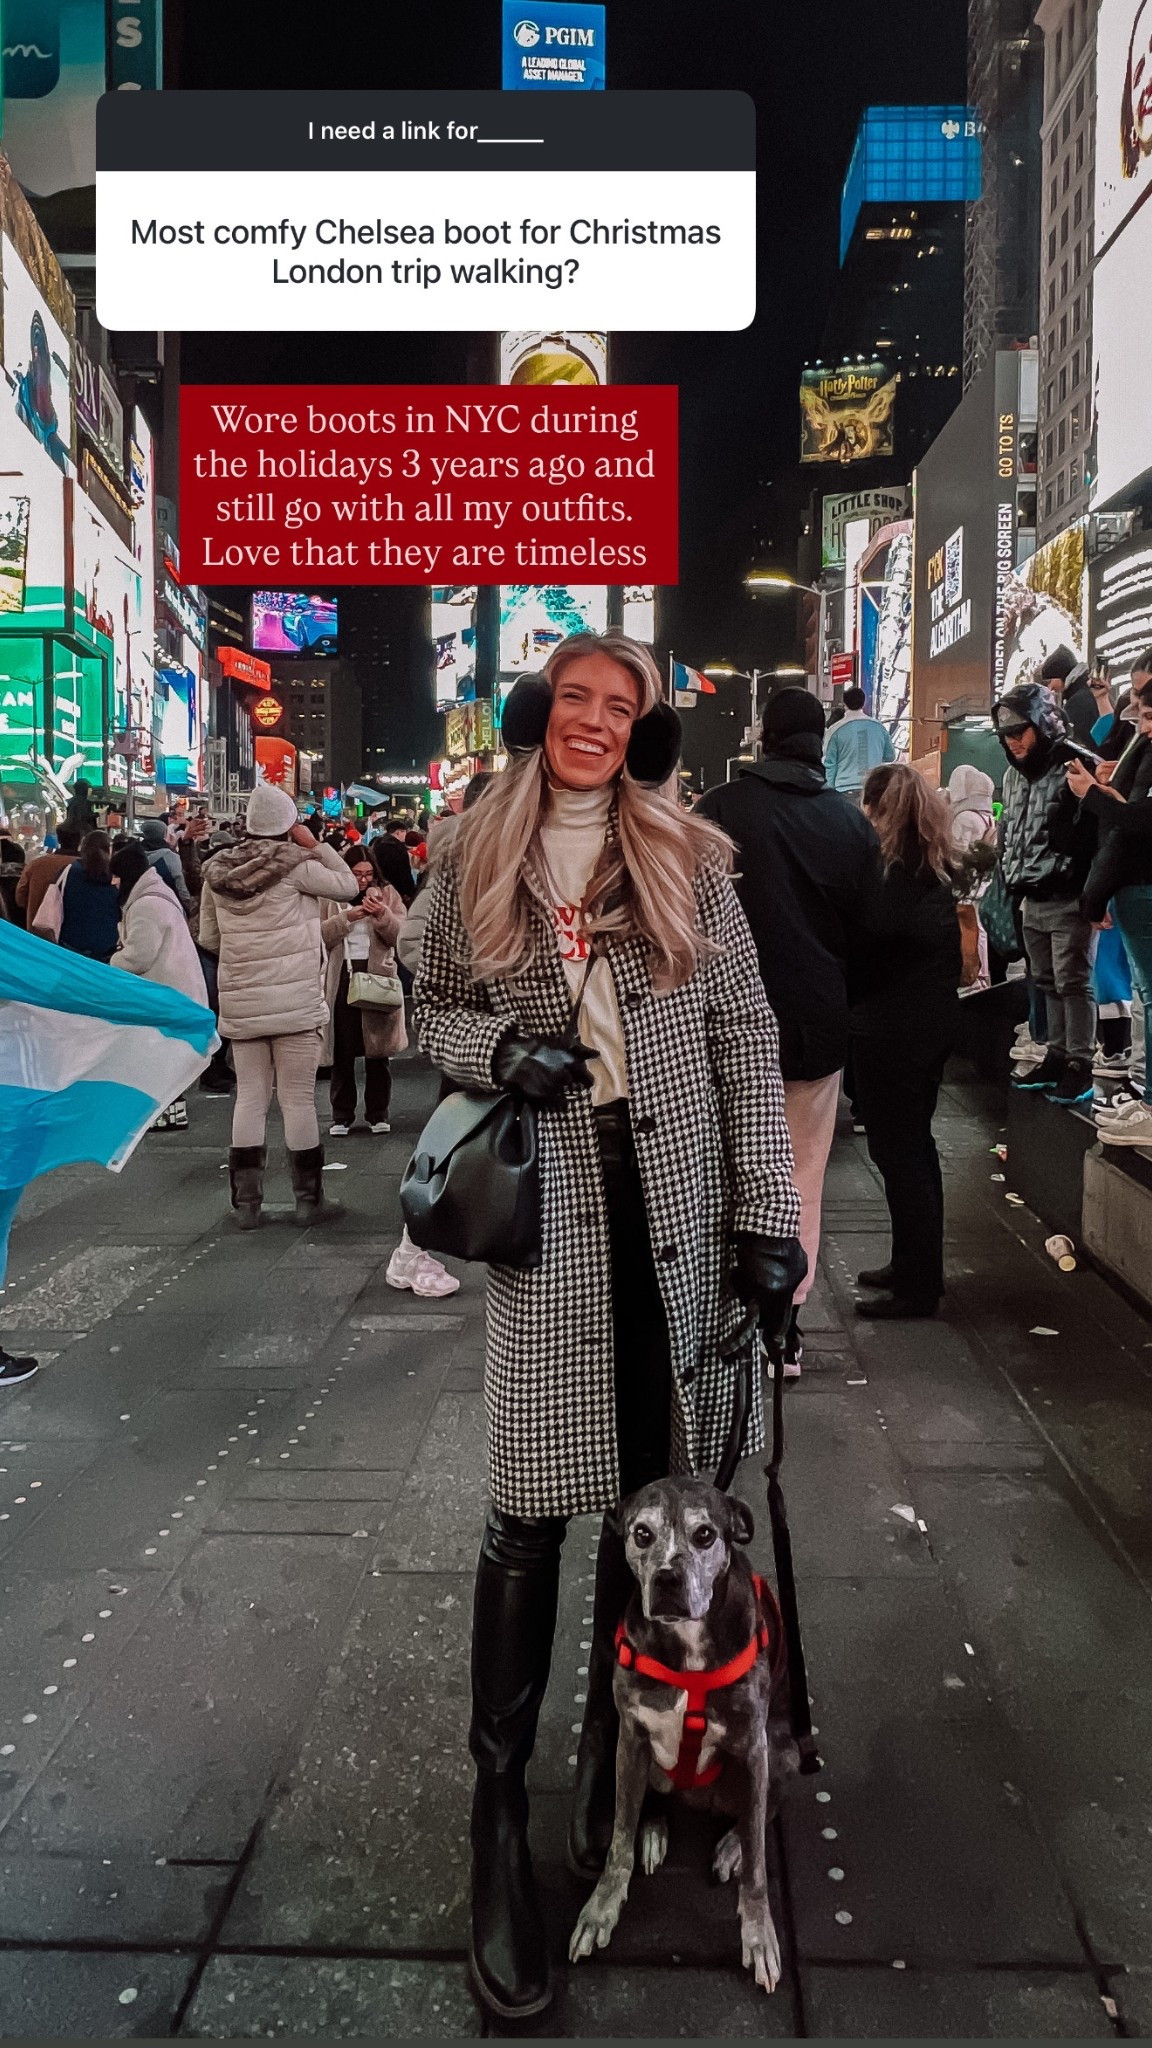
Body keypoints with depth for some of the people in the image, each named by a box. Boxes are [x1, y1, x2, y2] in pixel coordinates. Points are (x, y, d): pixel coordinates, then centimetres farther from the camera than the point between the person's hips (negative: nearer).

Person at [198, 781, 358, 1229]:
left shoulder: (218, 871, 6)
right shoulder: (295, 864, -9)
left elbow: (208, 939, 12)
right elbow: (347, 886, -1)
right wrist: (314, 846, 1)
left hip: (240, 1003, 4)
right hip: (294, 1001, -4)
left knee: (250, 1097, 9)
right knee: (298, 1099, 2)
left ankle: (246, 1202, 12)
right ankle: (309, 1199, 10)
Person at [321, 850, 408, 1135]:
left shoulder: (387, 894, 7)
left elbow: (398, 935, -5)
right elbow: (321, 935, -8)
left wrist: (382, 913, -22)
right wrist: (347, 916, -21)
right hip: (341, 979, 0)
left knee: (377, 1051, 6)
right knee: (343, 1051, 3)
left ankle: (378, 1114, 16)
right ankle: (341, 1115, 13)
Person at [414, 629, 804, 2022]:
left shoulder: (689, 864, 5)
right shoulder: (476, 863, 7)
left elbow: (746, 1045, 2)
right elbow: (432, 1007, 14)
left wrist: (769, 1216, -3)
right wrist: (498, 1048, -9)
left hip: (676, 1206, 1)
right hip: (546, 1210, -1)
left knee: (649, 1494, 9)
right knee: (531, 1512, -2)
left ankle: (612, 1758, 30)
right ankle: (499, 1817, 13)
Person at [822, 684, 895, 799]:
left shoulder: (836, 730, -1)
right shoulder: (879, 727, 7)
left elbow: (829, 764, 0)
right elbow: (890, 756, 18)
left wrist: (830, 791, 5)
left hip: (847, 791, -3)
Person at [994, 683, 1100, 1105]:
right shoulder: (1013, 773, 14)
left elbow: (1094, 832, -19)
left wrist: (1090, 893, -20)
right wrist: (1011, 875, 18)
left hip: (1067, 899, -9)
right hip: (1030, 899, 9)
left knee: (1073, 982, -4)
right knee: (1046, 982, 16)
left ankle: (1080, 1067, 2)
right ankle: (1056, 1056, 26)